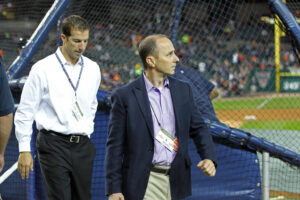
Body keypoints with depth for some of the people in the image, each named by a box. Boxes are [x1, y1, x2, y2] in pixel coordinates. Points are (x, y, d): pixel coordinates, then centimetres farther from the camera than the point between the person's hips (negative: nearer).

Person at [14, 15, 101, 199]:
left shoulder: (93, 69, 8)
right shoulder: (43, 69, -6)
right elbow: (25, 112, -3)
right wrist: (24, 150, -5)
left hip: (83, 145, 5)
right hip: (54, 144, -5)